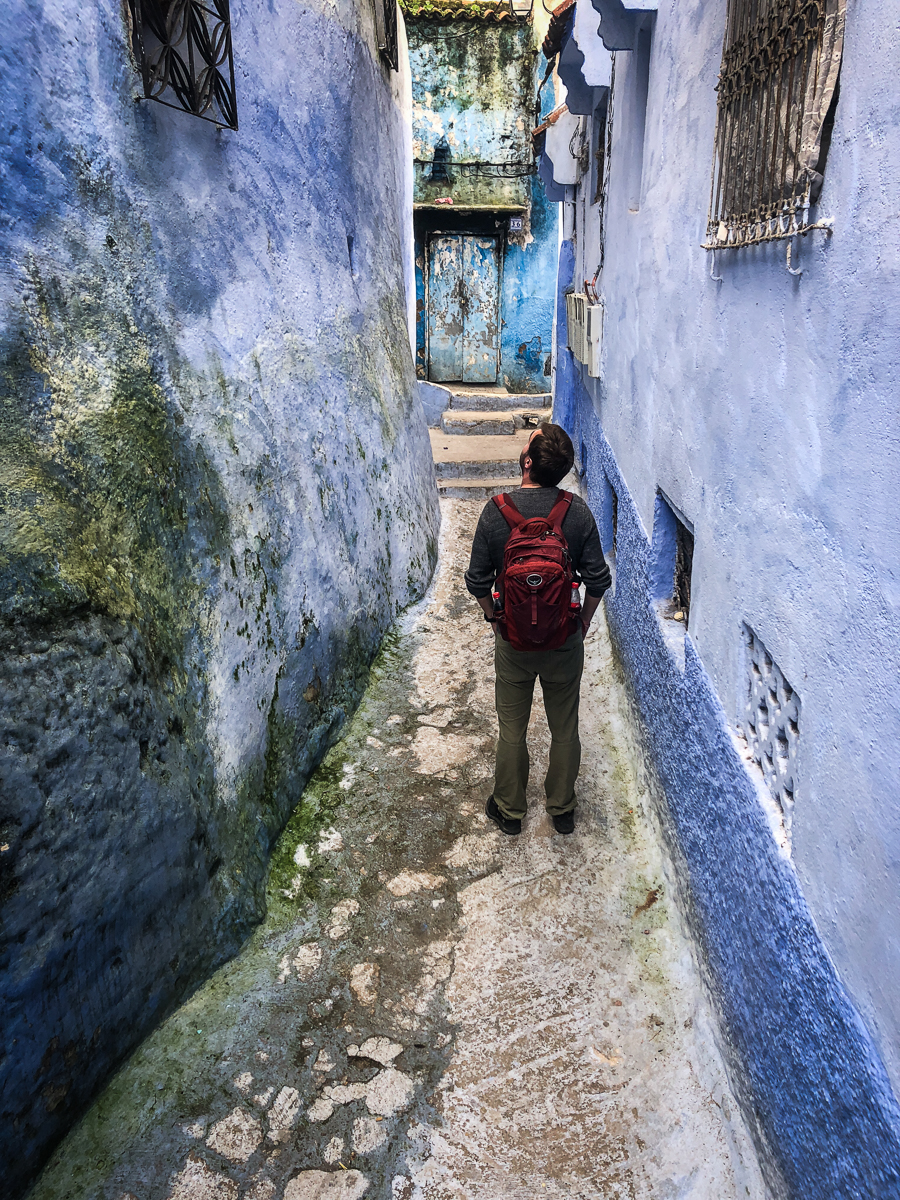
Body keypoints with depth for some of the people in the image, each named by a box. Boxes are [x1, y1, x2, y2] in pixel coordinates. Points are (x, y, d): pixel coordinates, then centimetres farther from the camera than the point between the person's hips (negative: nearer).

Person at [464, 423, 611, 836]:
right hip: (564, 641, 1)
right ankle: (562, 810, 34)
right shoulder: (578, 512, -13)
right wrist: (582, 624, 8)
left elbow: (478, 581, -8)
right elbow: (597, 580, -8)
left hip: (513, 641, 0)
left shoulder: (496, 511, -15)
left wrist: (495, 619, 9)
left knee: (512, 729, 16)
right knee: (565, 728, 18)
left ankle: (509, 810, 33)